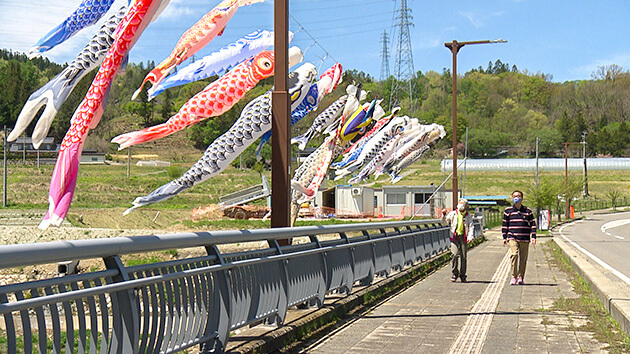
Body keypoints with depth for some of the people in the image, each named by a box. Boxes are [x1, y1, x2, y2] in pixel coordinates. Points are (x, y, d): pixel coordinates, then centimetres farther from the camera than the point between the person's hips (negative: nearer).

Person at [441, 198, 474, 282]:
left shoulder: (468, 216, 5)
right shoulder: (453, 214, 5)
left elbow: (471, 227, -1)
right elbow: (444, 221, 11)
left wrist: (470, 237, -16)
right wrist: (444, 215, -8)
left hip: (463, 237, 1)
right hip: (454, 237, -1)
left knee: (463, 256, 3)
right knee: (456, 254, -15)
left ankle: (462, 275, 14)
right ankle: (455, 273, -2)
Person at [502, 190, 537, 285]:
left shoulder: (528, 211, 8)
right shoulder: (508, 211, 7)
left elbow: (533, 224, 11)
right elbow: (505, 224, 12)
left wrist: (533, 237, 3)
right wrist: (504, 237, 8)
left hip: (525, 239, 1)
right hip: (512, 237, -1)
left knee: (523, 259, 4)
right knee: (514, 254, -20)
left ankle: (521, 277, 15)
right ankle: (513, 277, -16)